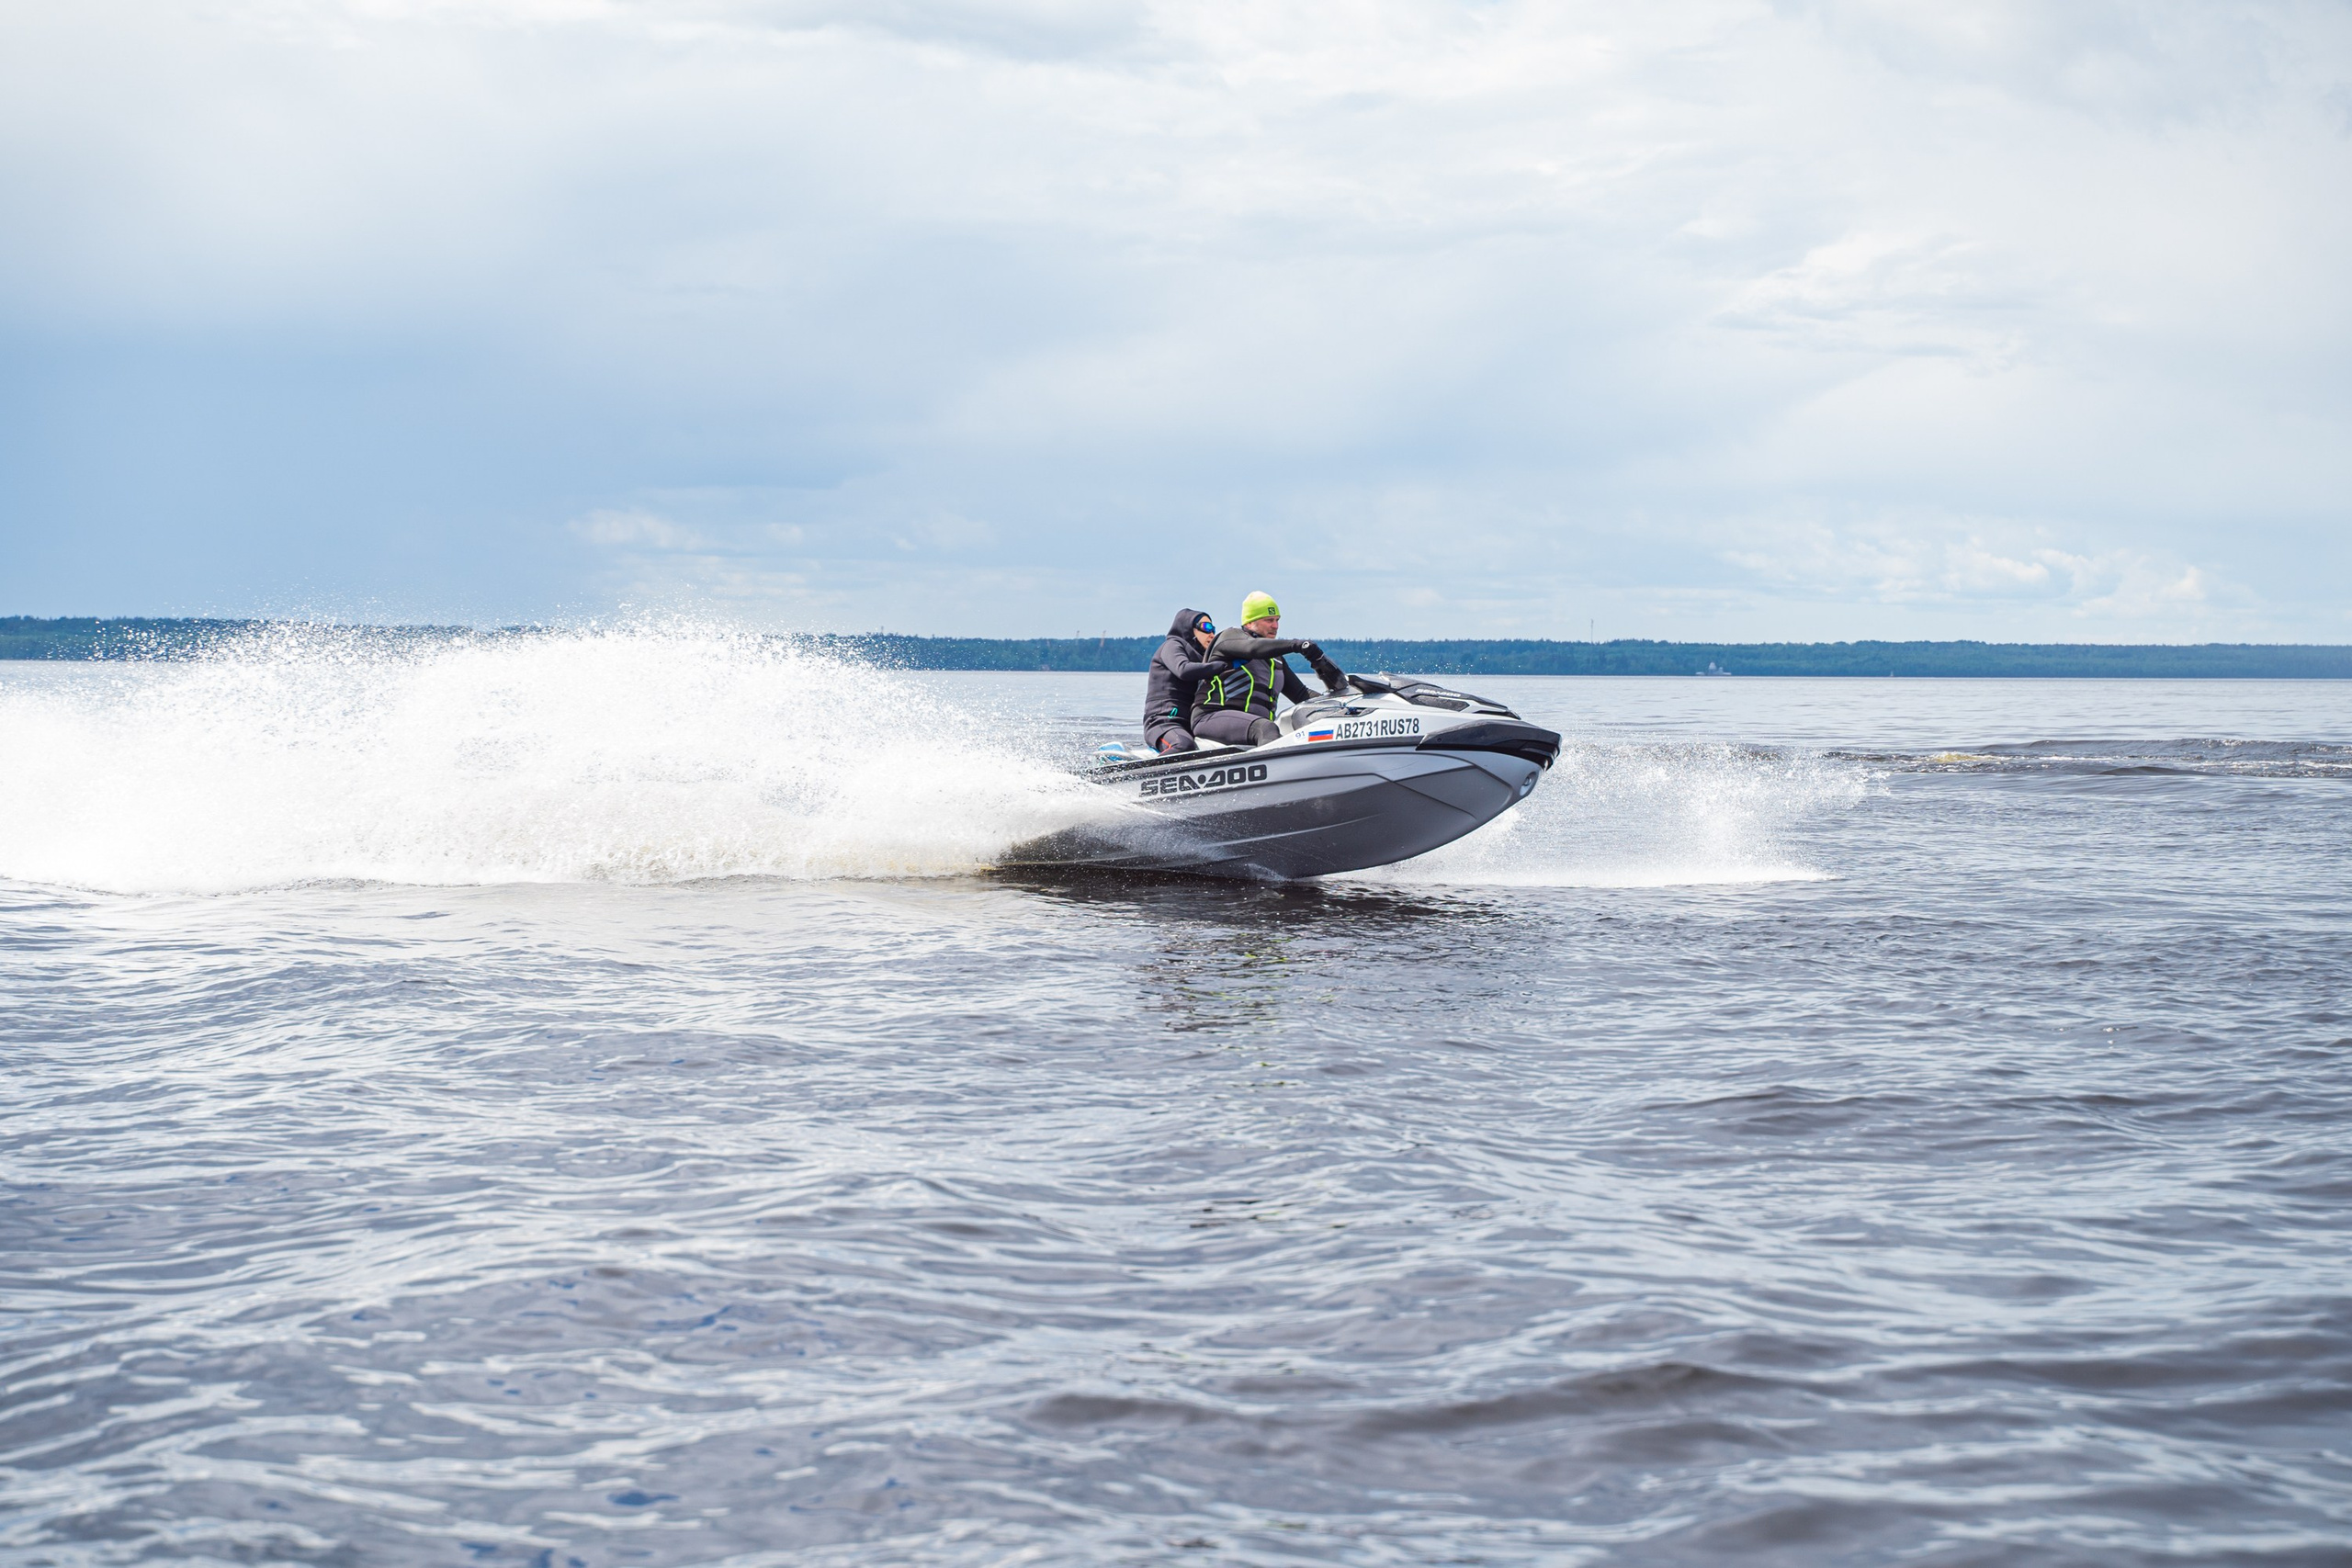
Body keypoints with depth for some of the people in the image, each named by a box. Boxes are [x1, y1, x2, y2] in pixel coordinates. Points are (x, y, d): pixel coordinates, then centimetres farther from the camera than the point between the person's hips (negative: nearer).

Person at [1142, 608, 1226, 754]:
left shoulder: (1200, 657, 32)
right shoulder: (1172, 645, 6)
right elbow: (1184, 670, -18)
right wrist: (1225, 666, -17)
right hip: (1163, 721, -9)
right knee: (1184, 747, -40)